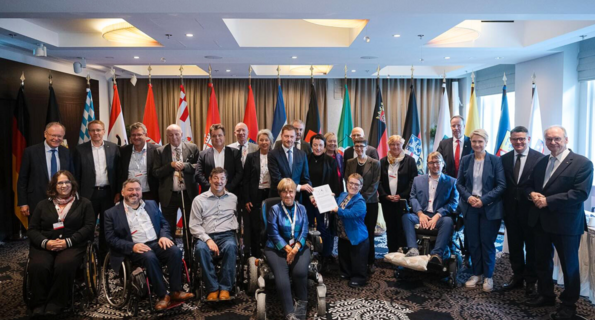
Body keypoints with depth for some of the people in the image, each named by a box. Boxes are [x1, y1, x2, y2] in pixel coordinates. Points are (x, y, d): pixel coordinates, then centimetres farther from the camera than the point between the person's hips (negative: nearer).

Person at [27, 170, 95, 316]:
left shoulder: (84, 203, 12)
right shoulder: (43, 204, 18)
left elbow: (89, 227, 1)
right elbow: (32, 229, 11)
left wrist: (68, 242, -13)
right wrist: (45, 242, -11)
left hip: (73, 245, -2)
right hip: (45, 246, 2)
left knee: (64, 265, -35)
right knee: (38, 266, -32)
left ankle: (55, 305, -22)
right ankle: (39, 305, -15)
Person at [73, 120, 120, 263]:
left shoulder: (114, 148, 3)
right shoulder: (80, 149, 1)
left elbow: (119, 171, 4)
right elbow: (77, 174, 1)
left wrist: (118, 191, -2)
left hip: (108, 192, 1)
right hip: (89, 193, -1)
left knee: (106, 227, 9)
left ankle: (104, 257, 21)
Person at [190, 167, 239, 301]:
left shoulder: (233, 198, 13)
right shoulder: (199, 199, 8)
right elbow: (194, 226, 2)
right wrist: (208, 239, -13)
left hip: (227, 235, 0)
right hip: (206, 236, 0)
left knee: (230, 246, -35)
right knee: (201, 248, -35)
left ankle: (225, 288, -22)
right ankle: (213, 288, -21)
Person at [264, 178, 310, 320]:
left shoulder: (301, 209, 11)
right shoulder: (274, 209, 3)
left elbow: (304, 231, 3)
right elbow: (274, 234, -4)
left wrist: (295, 248, -14)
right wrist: (288, 249, -15)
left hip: (299, 247, 2)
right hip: (277, 248, -2)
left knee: (300, 271, -27)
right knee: (281, 276, -27)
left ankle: (302, 303, -2)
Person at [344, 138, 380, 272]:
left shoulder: (375, 163, 2)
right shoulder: (350, 162, 10)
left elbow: (375, 184, -5)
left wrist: (363, 197, -13)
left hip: (370, 202, -2)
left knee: (368, 233, 3)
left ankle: (370, 261, 12)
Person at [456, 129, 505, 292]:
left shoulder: (495, 160, -5)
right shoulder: (465, 160, 3)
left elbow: (501, 185, -8)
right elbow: (459, 183, 5)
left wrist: (484, 200, -16)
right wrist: (468, 197, -13)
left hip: (489, 207, -2)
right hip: (470, 207, 3)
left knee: (487, 242, 6)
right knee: (473, 242, 9)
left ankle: (488, 276, 21)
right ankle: (477, 274, 25)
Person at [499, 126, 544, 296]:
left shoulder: (540, 158, -8)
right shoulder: (504, 159, 5)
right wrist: (503, 207, 0)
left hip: (531, 210, -3)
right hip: (511, 210, 4)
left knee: (532, 246, 10)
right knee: (514, 245, 14)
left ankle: (530, 281, 25)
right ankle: (517, 277, 31)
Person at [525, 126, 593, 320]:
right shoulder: (541, 162, 11)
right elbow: (530, 185, 15)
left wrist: (548, 200, -22)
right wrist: (532, 194, -9)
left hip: (566, 223, -6)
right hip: (540, 221, 6)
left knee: (569, 265, 9)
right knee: (542, 261, 17)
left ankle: (569, 304, 25)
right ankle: (546, 295, 35)